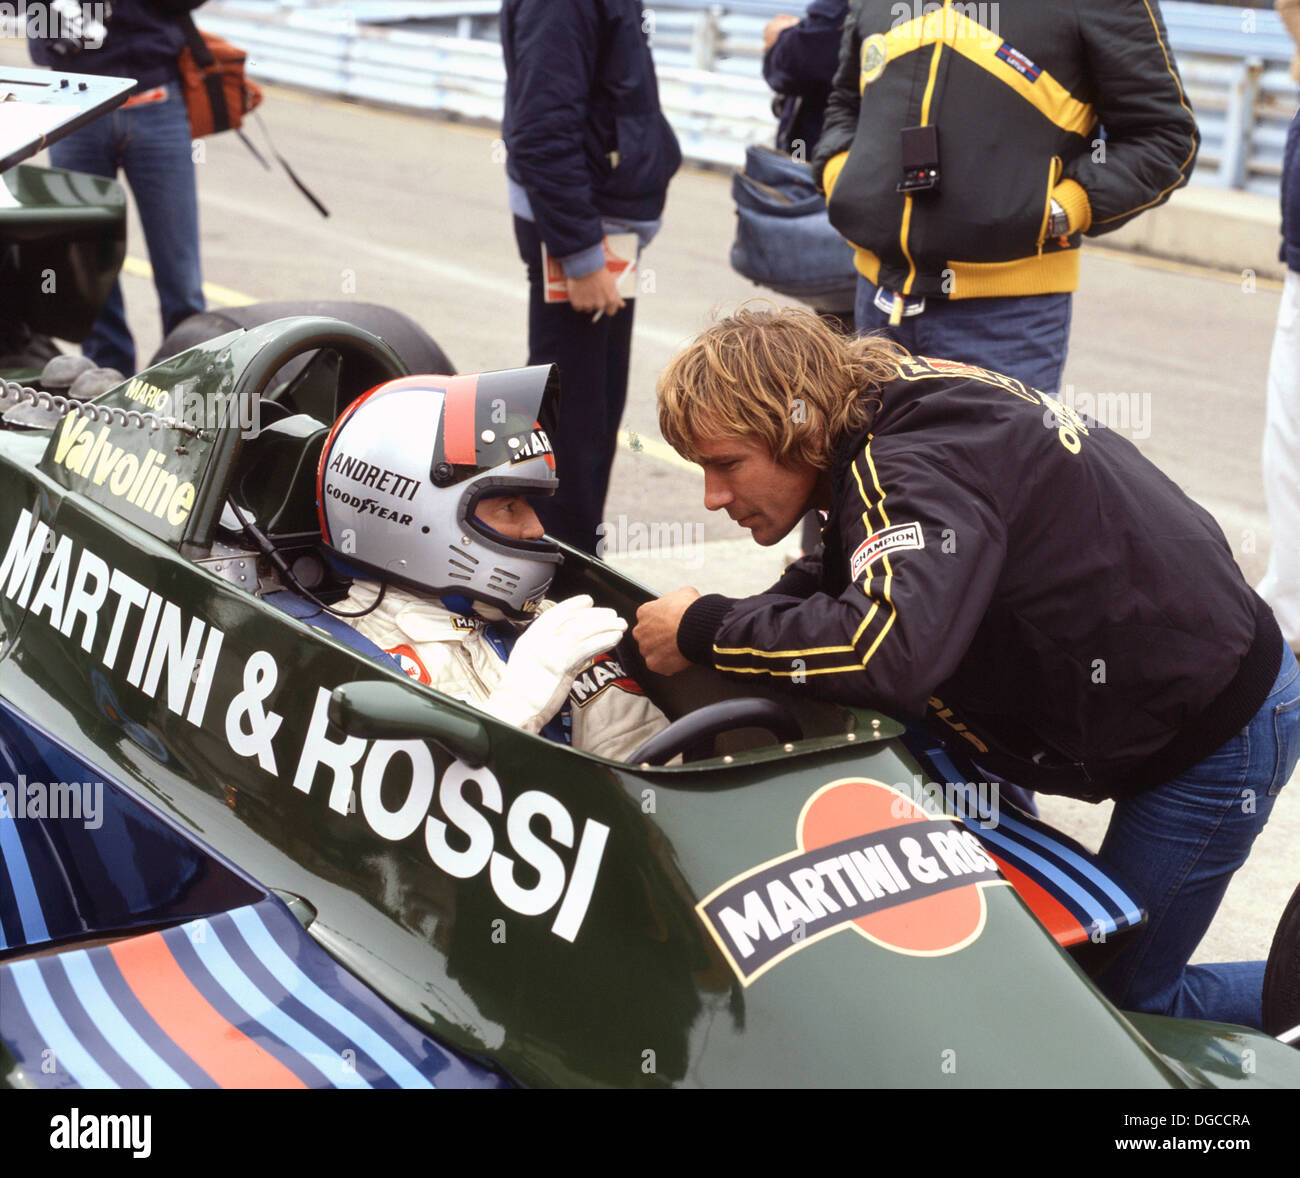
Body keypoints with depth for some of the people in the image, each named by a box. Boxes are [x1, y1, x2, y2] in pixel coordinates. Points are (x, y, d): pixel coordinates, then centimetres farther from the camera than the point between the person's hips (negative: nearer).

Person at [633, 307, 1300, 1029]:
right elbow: (843, 585, 11)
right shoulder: (897, 419, 1)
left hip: (1216, 727, -9)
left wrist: (708, 632, -32)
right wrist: (734, 625, -8)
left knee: (1123, 999, 3)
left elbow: (892, 648, -45)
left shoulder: (918, 464, -29)